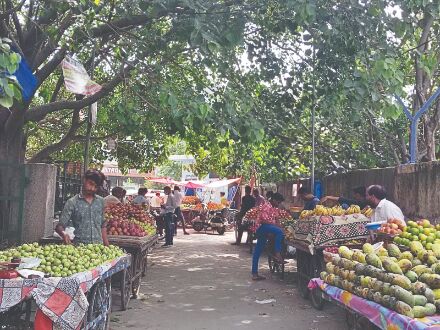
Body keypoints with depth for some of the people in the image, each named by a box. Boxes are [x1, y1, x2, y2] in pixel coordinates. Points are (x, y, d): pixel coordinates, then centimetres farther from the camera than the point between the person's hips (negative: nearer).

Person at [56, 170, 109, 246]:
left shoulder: (100, 201, 10)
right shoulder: (72, 202, -2)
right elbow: (60, 226, -5)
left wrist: (107, 246, 9)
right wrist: (63, 234, -26)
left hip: (98, 246, 3)